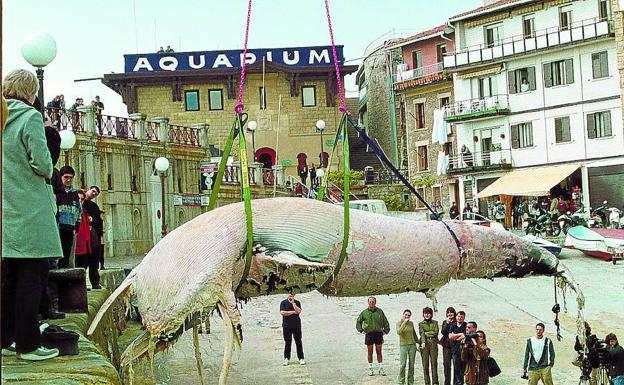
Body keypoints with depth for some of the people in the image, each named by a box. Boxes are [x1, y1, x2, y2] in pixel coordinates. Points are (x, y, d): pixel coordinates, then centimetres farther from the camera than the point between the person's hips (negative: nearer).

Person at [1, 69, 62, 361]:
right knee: (29, 279, -1)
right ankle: (28, 344, 3)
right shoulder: (30, 118, -10)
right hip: (29, 212, -7)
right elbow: (42, 163, -16)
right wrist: (48, 173, 3)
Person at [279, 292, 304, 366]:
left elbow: (298, 311, -9)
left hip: (296, 325, 1)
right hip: (287, 326, -1)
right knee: (287, 342, 3)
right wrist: (293, 312, -8)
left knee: (298, 342, 2)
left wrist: (293, 303, -9)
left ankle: (301, 358, 6)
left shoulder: (297, 302, 8)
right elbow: (282, 313, -10)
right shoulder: (283, 303, 3)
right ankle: (286, 359, 10)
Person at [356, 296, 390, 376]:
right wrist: (361, 330, 5)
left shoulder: (380, 311, 5)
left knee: (379, 352, 4)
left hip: (378, 334, 0)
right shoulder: (364, 312, 3)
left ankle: (381, 368, 10)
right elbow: (358, 322, 14)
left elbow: (385, 322, 12)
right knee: (370, 352, 4)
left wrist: (385, 330, 5)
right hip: (369, 334, 0)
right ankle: (370, 369, 11)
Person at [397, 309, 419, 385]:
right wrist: (404, 323, -20)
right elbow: (398, 332, -21)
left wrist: (418, 343, 19)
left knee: (411, 365, 5)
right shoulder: (399, 323, -2)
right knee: (403, 365, -8)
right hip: (403, 346, -4)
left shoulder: (411, 323, 8)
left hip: (412, 345, 4)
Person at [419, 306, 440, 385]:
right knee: (425, 364, -1)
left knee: (434, 363, -3)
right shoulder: (421, 324, 10)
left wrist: (426, 333, -5)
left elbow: (436, 332, -2)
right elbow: (421, 333, -6)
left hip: (433, 344, 0)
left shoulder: (435, 322, 13)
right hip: (424, 344, 0)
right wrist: (423, 342, -21)